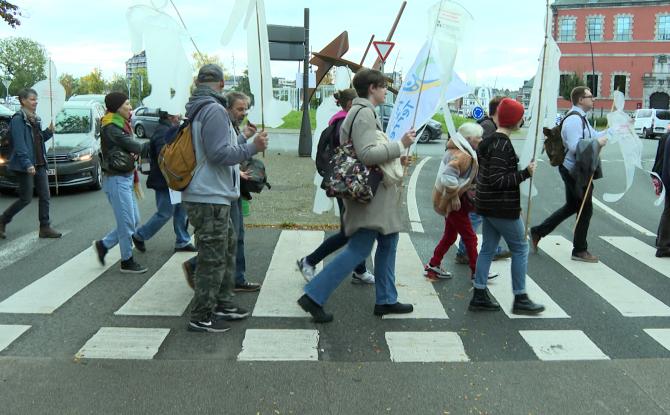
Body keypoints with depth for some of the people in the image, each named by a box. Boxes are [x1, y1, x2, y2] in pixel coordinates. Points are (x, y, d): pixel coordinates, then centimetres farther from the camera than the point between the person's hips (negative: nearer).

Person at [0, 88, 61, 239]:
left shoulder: (35, 119, 14)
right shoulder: (18, 119, -11)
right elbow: (19, 144, -18)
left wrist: (49, 131, 3)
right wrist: (27, 164, -24)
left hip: (39, 164, 8)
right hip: (25, 166, -8)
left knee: (45, 196, 4)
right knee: (26, 199, -2)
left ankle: (45, 228, 9)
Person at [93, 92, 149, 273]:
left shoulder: (121, 125, 15)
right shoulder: (111, 128, -15)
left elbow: (131, 149, 7)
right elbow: (134, 146, -21)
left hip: (126, 178, 10)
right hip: (116, 179, -10)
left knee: (134, 221, 14)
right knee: (127, 222, -2)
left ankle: (103, 245, 25)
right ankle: (127, 262, 11)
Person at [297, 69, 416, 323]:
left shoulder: (362, 111, 17)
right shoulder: (364, 113, -15)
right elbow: (367, 153, -25)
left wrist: (397, 159, 18)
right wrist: (400, 145, -17)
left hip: (378, 191, 11)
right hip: (370, 192, -11)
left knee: (388, 242, 16)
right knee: (359, 250, -8)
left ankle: (385, 300, 25)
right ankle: (314, 296, -4)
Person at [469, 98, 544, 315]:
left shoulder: (491, 141, 11)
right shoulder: (502, 145, -20)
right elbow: (497, 180, -24)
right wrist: (525, 173, -20)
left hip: (487, 205, 10)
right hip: (502, 207, -10)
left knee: (487, 248, 12)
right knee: (520, 249, 3)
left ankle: (479, 296, 16)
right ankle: (520, 299, 12)